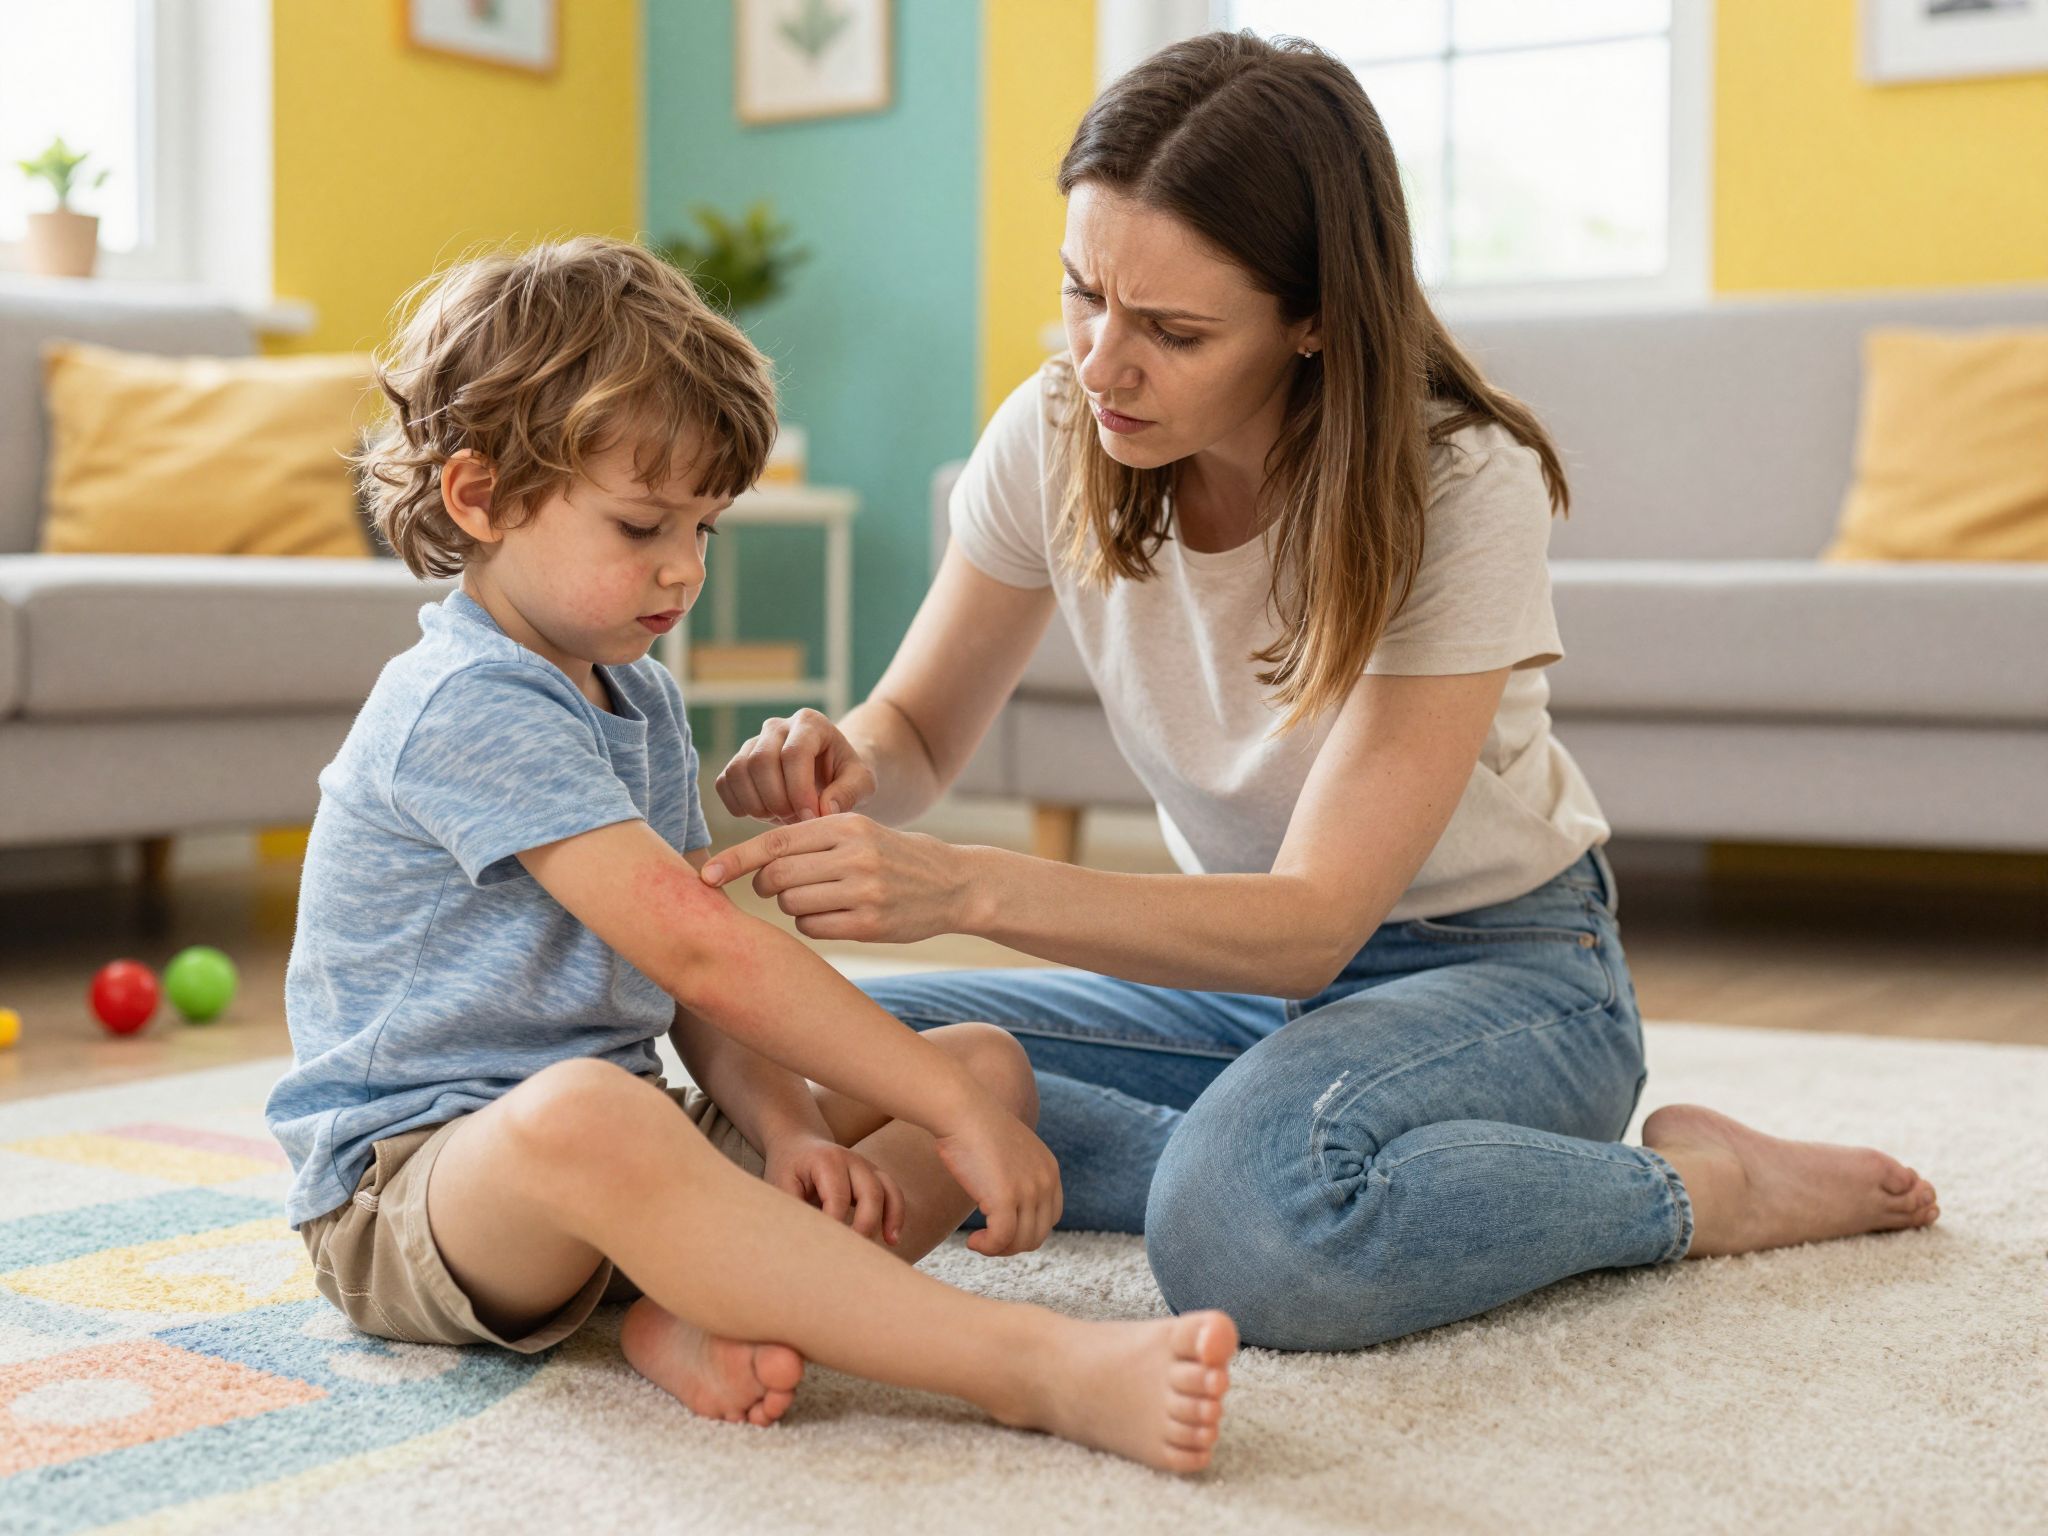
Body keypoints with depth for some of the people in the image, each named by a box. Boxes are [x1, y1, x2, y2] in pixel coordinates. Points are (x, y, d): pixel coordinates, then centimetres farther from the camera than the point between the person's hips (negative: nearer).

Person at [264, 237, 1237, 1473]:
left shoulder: (642, 699, 14)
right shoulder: (468, 709, -18)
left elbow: (700, 988, 11)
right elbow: (694, 945, -27)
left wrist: (785, 1129, -10)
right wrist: (951, 1116, -26)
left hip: (618, 1138, 10)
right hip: (412, 1174, -9)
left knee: (992, 1061, 2)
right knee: (583, 1114, -45)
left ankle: (720, 1311, -26)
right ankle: (1038, 1368, -48)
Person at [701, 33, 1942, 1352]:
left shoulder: (1461, 489, -25)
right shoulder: (1055, 439, -11)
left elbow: (1312, 923, -29)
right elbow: (918, 731, 1)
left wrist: (964, 887, -42)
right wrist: (843, 774, -25)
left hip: (1497, 973, -4)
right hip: (1234, 965, 5)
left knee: (1251, 1218, -38)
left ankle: (1705, 1190, -12)